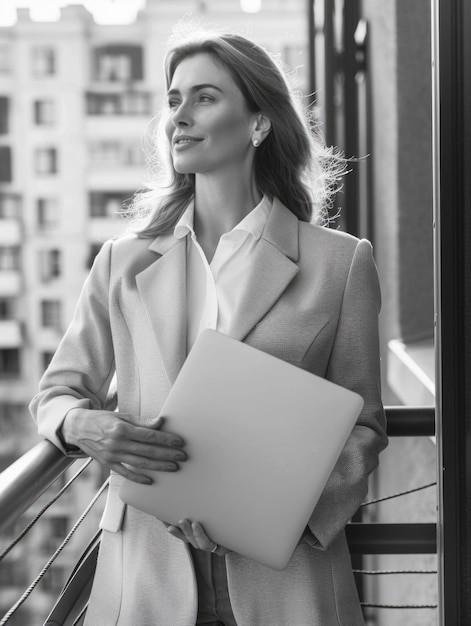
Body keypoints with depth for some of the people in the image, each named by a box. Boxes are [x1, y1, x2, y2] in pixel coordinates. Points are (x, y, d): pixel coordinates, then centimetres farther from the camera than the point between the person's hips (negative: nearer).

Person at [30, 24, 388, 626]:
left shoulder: (341, 262, 0)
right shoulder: (122, 261, 7)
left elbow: (362, 426, 3)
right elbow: (55, 394, 11)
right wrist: (87, 427, -12)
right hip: (146, 571, 2)